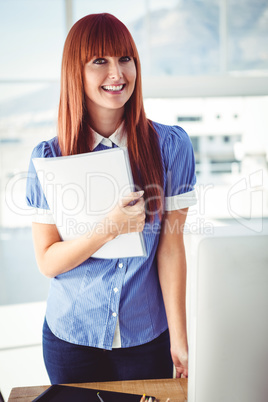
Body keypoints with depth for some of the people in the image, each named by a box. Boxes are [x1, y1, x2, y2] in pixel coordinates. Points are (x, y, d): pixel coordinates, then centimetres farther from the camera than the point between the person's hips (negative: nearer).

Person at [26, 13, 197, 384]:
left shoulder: (171, 145, -9)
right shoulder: (48, 157, -8)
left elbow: (171, 246, -7)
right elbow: (47, 262, -8)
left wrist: (179, 338, -6)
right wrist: (109, 228, -25)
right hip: (71, 336, 1)